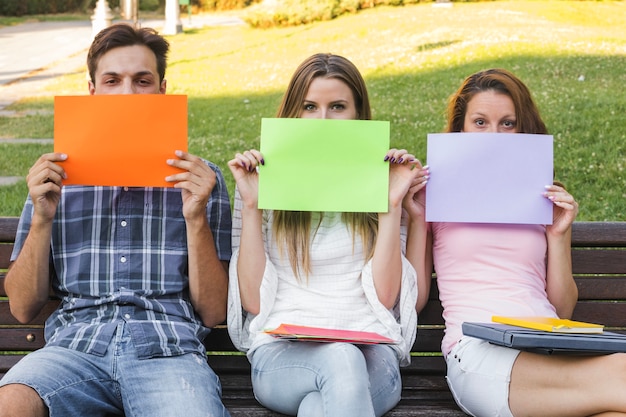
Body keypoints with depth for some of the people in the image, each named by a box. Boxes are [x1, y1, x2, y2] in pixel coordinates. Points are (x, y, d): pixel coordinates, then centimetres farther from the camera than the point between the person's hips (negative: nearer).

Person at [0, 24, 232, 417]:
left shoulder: (201, 178, 13)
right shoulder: (59, 175, 16)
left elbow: (213, 312, 8)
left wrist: (196, 219, -5)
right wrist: (42, 219, -2)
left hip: (168, 347, -1)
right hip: (74, 343, 2)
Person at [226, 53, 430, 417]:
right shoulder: (265, 183, 10)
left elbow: (385, 296, 2)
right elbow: (252, 301, 2)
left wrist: (393, 204, -5)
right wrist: (250, 206, -4)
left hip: (369, 351, 0)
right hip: (281, 352, 1)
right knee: (341, 359, -35)